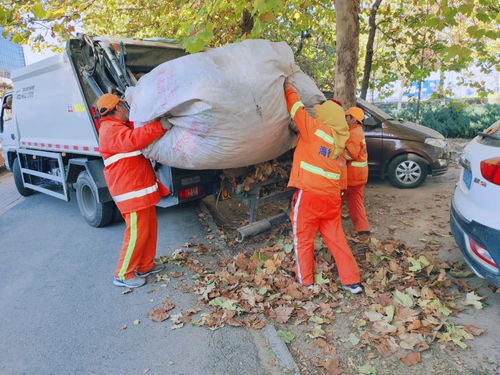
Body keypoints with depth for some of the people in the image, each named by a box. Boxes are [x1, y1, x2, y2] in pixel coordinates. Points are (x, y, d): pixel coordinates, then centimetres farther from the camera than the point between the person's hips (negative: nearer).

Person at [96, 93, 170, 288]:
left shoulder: (121, 127, 19)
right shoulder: (111, 130, -15)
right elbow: (133, 140, -34)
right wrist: (160, 126, -35)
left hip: (141, 188, 10)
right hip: (131, 192, -10)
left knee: (149, 228, 16)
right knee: (136, 233, -5)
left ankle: (145, 266, 28)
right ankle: (123, 275, 9)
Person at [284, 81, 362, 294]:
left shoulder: (315, 129, -9)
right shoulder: (339, 138, 11)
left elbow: (297, 109, 1)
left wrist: (288, 87, 16)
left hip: (309, 194, -6)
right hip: (332, 196, 7)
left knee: (303, 239, 8)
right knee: (335, 238, 15)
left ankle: (306, 282, 18)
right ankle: (351, 281, 20)